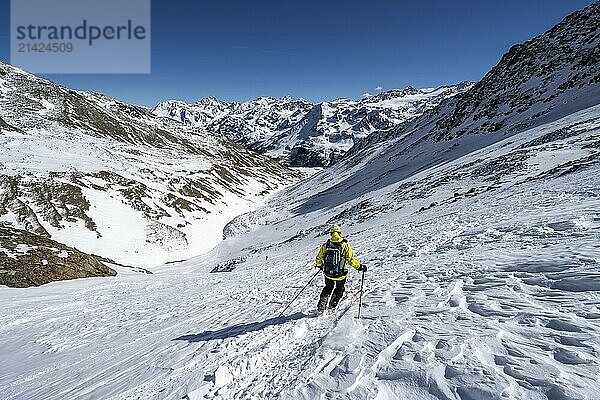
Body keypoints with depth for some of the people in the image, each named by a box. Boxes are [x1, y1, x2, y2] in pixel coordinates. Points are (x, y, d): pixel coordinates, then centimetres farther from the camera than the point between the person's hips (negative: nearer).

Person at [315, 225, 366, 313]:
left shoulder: (326, 245, -5)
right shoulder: (345, 245, -13)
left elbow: (318, 258, 3)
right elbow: (351, 260, -15)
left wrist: (319, 265, 24)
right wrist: (359, 267, -1)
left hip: (328, 273, 2)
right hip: (340, 274, -2)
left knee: (328, 288, 27)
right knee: (339, 289, 26)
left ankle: (321, 306, 18)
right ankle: (332, 305, 20)